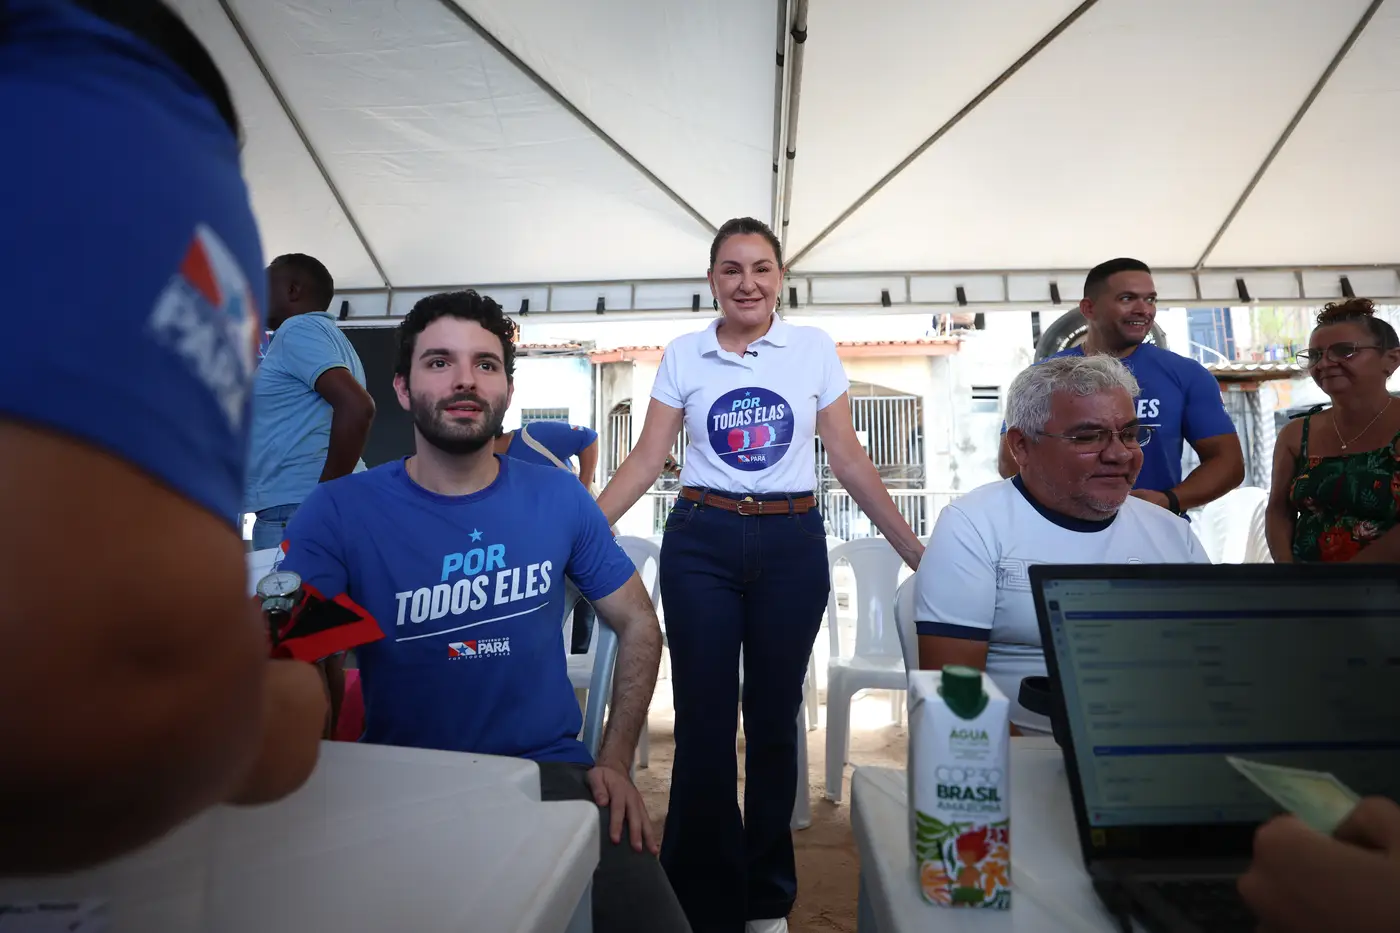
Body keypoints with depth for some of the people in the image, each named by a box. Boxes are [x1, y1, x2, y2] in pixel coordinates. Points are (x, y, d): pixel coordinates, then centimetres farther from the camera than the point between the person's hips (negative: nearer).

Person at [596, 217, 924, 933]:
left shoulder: (815, 349, 5)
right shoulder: (682, 356, 5)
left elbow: (849, 458, 6)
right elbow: (647, 459, 2)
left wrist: (912, 546, 3)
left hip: (791, 544, 1)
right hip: (701, 541, 0)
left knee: (775, 716, 10)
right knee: (704, 718, 2)